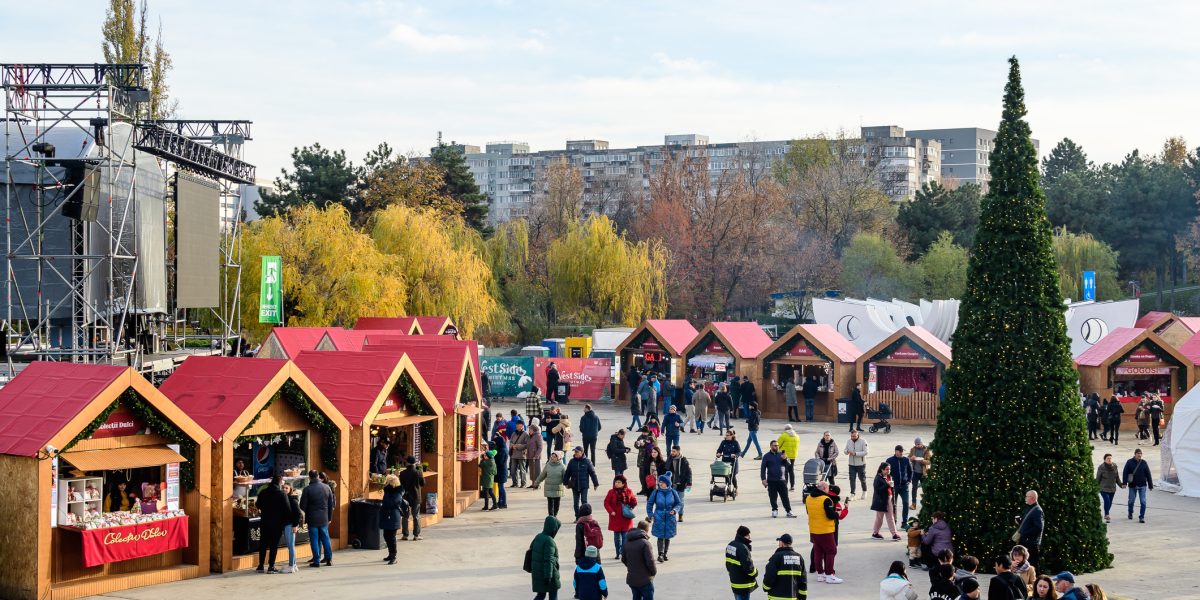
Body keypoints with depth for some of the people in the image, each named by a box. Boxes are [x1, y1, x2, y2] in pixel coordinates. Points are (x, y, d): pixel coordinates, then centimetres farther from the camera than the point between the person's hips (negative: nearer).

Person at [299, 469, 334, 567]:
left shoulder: (307, 489, -11)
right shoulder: (327, 487, 1)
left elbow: (302, 506, -7)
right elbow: (331, 505, 8)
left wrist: (305, 518, 9)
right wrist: (329, 517, 17)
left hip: (312, 519, -4)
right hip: (324, 518, 4)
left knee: (314, 540, 2)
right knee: (325, 538, 13)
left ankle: (316, 561, 3)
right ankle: (329, 559, 13)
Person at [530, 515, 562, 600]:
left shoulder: (538, 537, 6)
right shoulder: (549, 541, -20)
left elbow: (530, 552, 15)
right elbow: (548, 560, -24)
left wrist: (531, 569, 23)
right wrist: (548, 576, -23)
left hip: (537, 573, 8)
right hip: (547, 573, -8)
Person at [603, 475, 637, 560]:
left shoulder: (628, 492, 1)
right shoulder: (611, 492, -1)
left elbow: (634, 502, 9)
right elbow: (606, 502, -1)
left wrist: (630, 508, -8)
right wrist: (611, 511, -13)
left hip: (626, 518, -1)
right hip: (615, 518, 1)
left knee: (625, 536, -3)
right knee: (617, 536, 9)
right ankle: (618, 553, 20)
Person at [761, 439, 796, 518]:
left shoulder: (781, 455, 10)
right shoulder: (767, 456, 3)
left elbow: (788, 465, 6)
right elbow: (763, 468, 1)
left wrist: (785, 459, -14)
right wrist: (763, 479, -8)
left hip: (782, 480, 1)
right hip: (771, 481, -1)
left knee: (785, 496, 0)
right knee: (773, 497, 3)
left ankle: (788, 511, 3)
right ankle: (774, 510, 18)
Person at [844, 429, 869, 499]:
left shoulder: (863, 441, -11)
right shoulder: (848, 441, 4)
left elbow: (865, 452, -16)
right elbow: (845, 450, 9)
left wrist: (855, 453, -25)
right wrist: (847, 451, -16)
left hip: (861, 464, -3)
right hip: (851, 464, 3)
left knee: (862, 478, 10)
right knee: (852, 479, 0)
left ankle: (864, 491, 31)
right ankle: (852, 494, 5)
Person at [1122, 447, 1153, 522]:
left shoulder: (1144, 463, 2)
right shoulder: (1129, 462, -3)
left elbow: (1148, 474, 5)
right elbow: (1125, 473, -6)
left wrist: (1150, 485, 5)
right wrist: (1124, 483, -17)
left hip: (1142, 486, 0)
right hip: (1132, 485, 0)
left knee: (1143, 502, -7)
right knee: (1131, 501, 14)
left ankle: (1141, 517, -2)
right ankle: (1130, 513, 39)